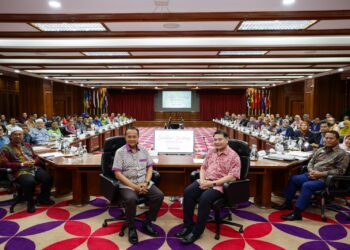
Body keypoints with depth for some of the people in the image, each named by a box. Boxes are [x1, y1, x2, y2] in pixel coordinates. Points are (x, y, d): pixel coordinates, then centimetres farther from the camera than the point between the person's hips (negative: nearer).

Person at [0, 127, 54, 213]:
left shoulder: (27, 145, 23)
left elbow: (36, 157, 24)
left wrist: (34, 161, -1)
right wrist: (22, 164, -12)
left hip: (35, 168, 5)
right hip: (21, 171, -5)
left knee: (48, 178, -22)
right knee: (30, 182, -37)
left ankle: (43, 198, 5)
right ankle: (30, 202, -8)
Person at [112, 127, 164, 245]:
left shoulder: (144, 150, 9)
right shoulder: (120, 152, -3)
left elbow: (150, 167, 9)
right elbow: (118, 173, -9)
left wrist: (146, 182, -10)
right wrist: (134, 186, -17)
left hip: (144, 183, 4)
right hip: (127, 185, -4)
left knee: (159, 195, -19)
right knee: (131, 199, -34)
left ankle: (147, 224, 2)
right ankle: (131, 228, -8)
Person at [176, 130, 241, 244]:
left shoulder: (233, 156, -6)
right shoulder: (211, 152, 14)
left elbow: (232, 177, -14)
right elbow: (203, 167, 16)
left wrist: (213, 183, -20)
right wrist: (202, 180, -5)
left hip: (220, 185, -6)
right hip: (205, 181, 6)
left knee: (205, 198, -32)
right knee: (188, 192, -20)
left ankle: (197, 231, -15)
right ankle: (188, 225, -7)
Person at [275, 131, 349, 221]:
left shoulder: (342, 154, -4)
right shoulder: (320, 150, 15)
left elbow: (340, 171, -11)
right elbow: (311, 162, 16)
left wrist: (321, 174, -18)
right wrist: (311, 171, -8)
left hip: (325, 179, -7)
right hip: (312, 175, 8)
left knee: (307, 185, -31)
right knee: (293, 179, -4)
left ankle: (297, 213, -28)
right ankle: (288, 203, 7)